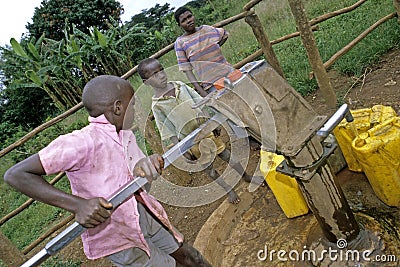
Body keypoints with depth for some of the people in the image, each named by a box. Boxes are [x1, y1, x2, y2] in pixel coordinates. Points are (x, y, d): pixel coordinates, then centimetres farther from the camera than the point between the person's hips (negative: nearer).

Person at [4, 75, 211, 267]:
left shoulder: (125, 135, -5)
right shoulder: (82, 142, -29)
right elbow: (16, 175, -28)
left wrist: (148, 165, -30)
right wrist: (77, 204, -37)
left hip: (143, 215, 7)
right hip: (116, 237, -6)